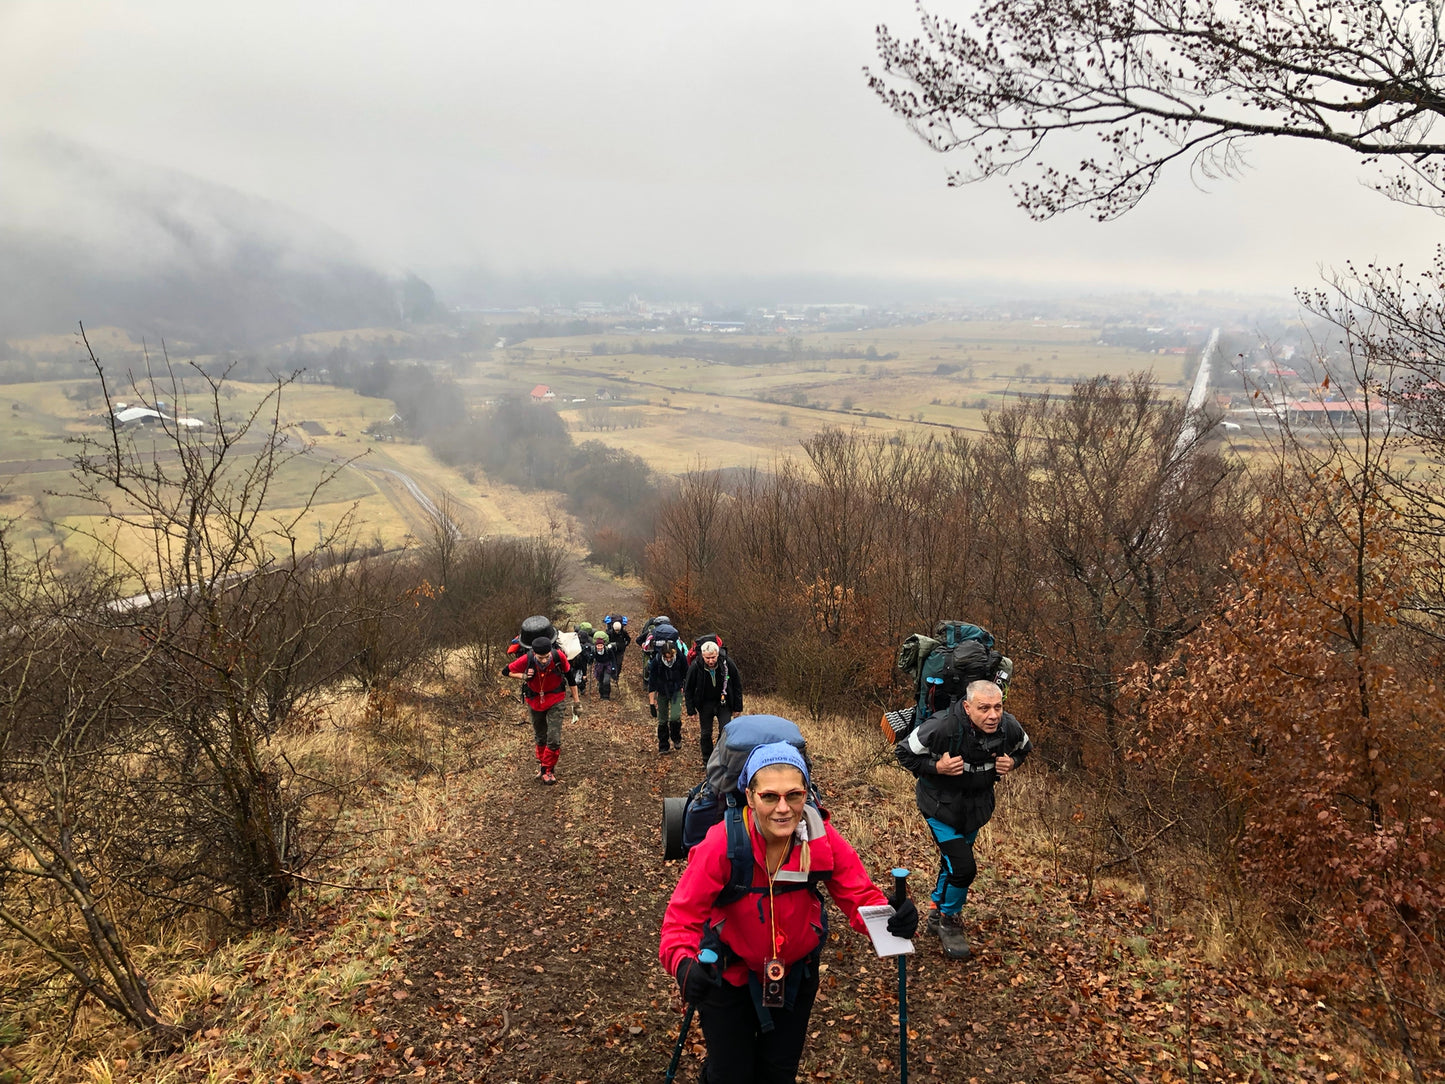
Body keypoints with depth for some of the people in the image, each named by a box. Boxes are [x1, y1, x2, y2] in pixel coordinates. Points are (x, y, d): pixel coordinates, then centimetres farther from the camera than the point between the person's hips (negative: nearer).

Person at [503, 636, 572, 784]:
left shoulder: (559, 656, -28)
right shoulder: (526, 659, -29)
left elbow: (569, 675, -8)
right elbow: (507, 671, -10)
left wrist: (576, 700, -3)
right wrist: (523, 676, -27)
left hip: (556, 700, -1)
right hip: (535, 699, 1)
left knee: (554, 739, -5)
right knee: (540, 737, 18)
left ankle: (547, 769, 15)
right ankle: (541, 763, 41)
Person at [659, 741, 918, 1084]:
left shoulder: (823, 839, -23)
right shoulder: (721, 845, -31)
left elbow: (859, 894, -21)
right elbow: (682, 917, -29)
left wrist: (893, 918, -42)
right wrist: (683, 964, -48)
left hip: (796, 970, 3)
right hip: (729, 973, -3)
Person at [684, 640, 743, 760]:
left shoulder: (727, 663, -19)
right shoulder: (695, 667, -20)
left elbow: (737, 686, -5)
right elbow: (688, 689, -5)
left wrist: (738, 707, -2)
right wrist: (691, 710, -5)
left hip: (724, 703, 0)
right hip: (705, 704, 0)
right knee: (706, 733, 7)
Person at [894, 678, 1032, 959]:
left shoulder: (1010, 728, -19)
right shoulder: (941, 727, -34)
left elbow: (1024, 749, 6)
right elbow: (903, 752, -20)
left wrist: (1012, 763, -16)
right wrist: (937, 767, -33)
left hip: (977, 805, 5)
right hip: (941, 805, -5)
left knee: (953, 860, 23)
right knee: (963, 867, -14)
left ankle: (938, 913, 48)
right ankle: (949, 921, 15)